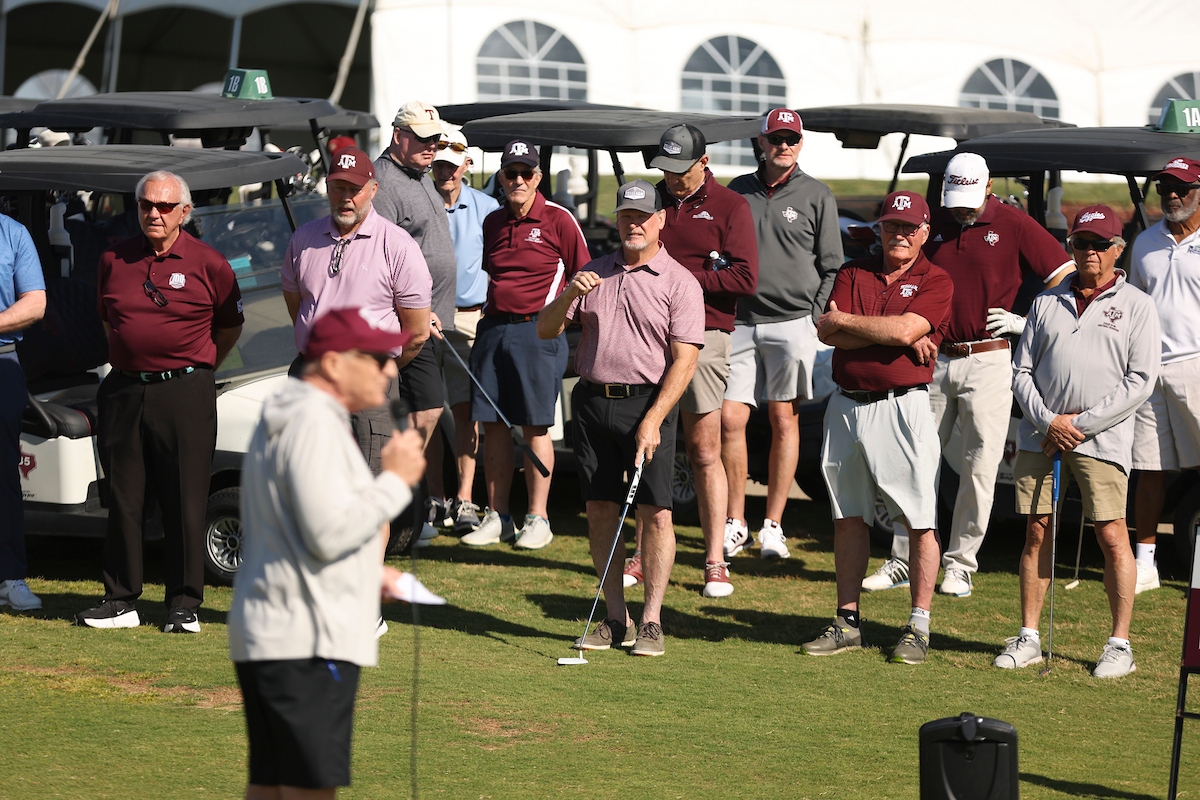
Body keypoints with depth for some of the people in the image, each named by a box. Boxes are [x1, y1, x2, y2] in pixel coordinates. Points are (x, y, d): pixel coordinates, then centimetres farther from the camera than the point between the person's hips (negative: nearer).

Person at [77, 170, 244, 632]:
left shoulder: (209, 265, -1)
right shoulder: (114, 261, 8)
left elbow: (229, 327, 11)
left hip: (185, 393, -3)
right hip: (124, 391, 3)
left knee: (185, 503, -2)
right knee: (123, 498, 6)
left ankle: (184, 606, 5)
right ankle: (120, 600, 14)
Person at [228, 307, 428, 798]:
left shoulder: (283, 420, 21)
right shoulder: (313, 423, -14)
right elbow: (329, 533, -21)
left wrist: (371, 574, 22)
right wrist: (395, 480, -11)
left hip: (267, 636, 11)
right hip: (305, 644, -11)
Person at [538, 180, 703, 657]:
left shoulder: (679, 282, -1)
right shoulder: (594, 274, 14)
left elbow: (684, 359, -7)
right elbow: (546, 330, 12)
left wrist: (653, 420, -17)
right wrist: (568, 295, -10)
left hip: (648, 403, -4)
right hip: (592, 401, 4)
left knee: (655, 513, -8)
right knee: (599, 510, 3)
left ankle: (651, 621, -4)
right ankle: (615, 618, 10)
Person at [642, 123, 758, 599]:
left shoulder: (729, 207, 3)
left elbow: (745, 279, -7)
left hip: (702, 335, -4)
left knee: (705, 453, -3)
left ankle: (715, 561, 1)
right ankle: (645, 552, 11)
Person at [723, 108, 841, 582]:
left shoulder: (816, 196, 4)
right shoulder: (738, 192, 12)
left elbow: (831, 267, 5)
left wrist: (815, 317, -3)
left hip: (791, 323, -2)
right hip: (740, 323, 2)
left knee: (784, 420, 1)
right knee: (730, 419, -4)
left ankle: (773, 524, 8)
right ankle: (735, 524, 4)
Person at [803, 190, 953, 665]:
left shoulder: (935, 282, 0)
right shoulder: (853, 274, 11)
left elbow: (906, 329, -17)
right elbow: (828, 333, -4)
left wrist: (845, 320, -6)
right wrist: (899, 337, -11)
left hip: (904, 407, -4)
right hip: (847, 406, 4)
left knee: (920, 520, -4)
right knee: (848, 518, 9)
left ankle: (918, 627, 1)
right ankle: (847, 622, 17)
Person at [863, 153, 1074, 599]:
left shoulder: (1014, 226, -3)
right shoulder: (932, 226, 8)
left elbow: (1067, 278, -2)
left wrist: (1028, 323, -8)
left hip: (988, 361, -3)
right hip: (934, 359, 3)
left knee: (980, 467, -3)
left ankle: (960, 565, 6)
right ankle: (903, 561, 10)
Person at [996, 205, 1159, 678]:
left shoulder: (1136, 306, 4)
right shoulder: (1047, 303, 15)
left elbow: (1140, 382, -4)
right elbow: (1022, 372, 12)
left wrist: (1080, 424, -10)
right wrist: (1047, 422, -6)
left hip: (1102, 440, -4)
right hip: (1040, 437, 4)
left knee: (1112, 537, -8)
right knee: (1037, 533, 4)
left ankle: (1120, 645, -1)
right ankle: (1028, 638, 12)